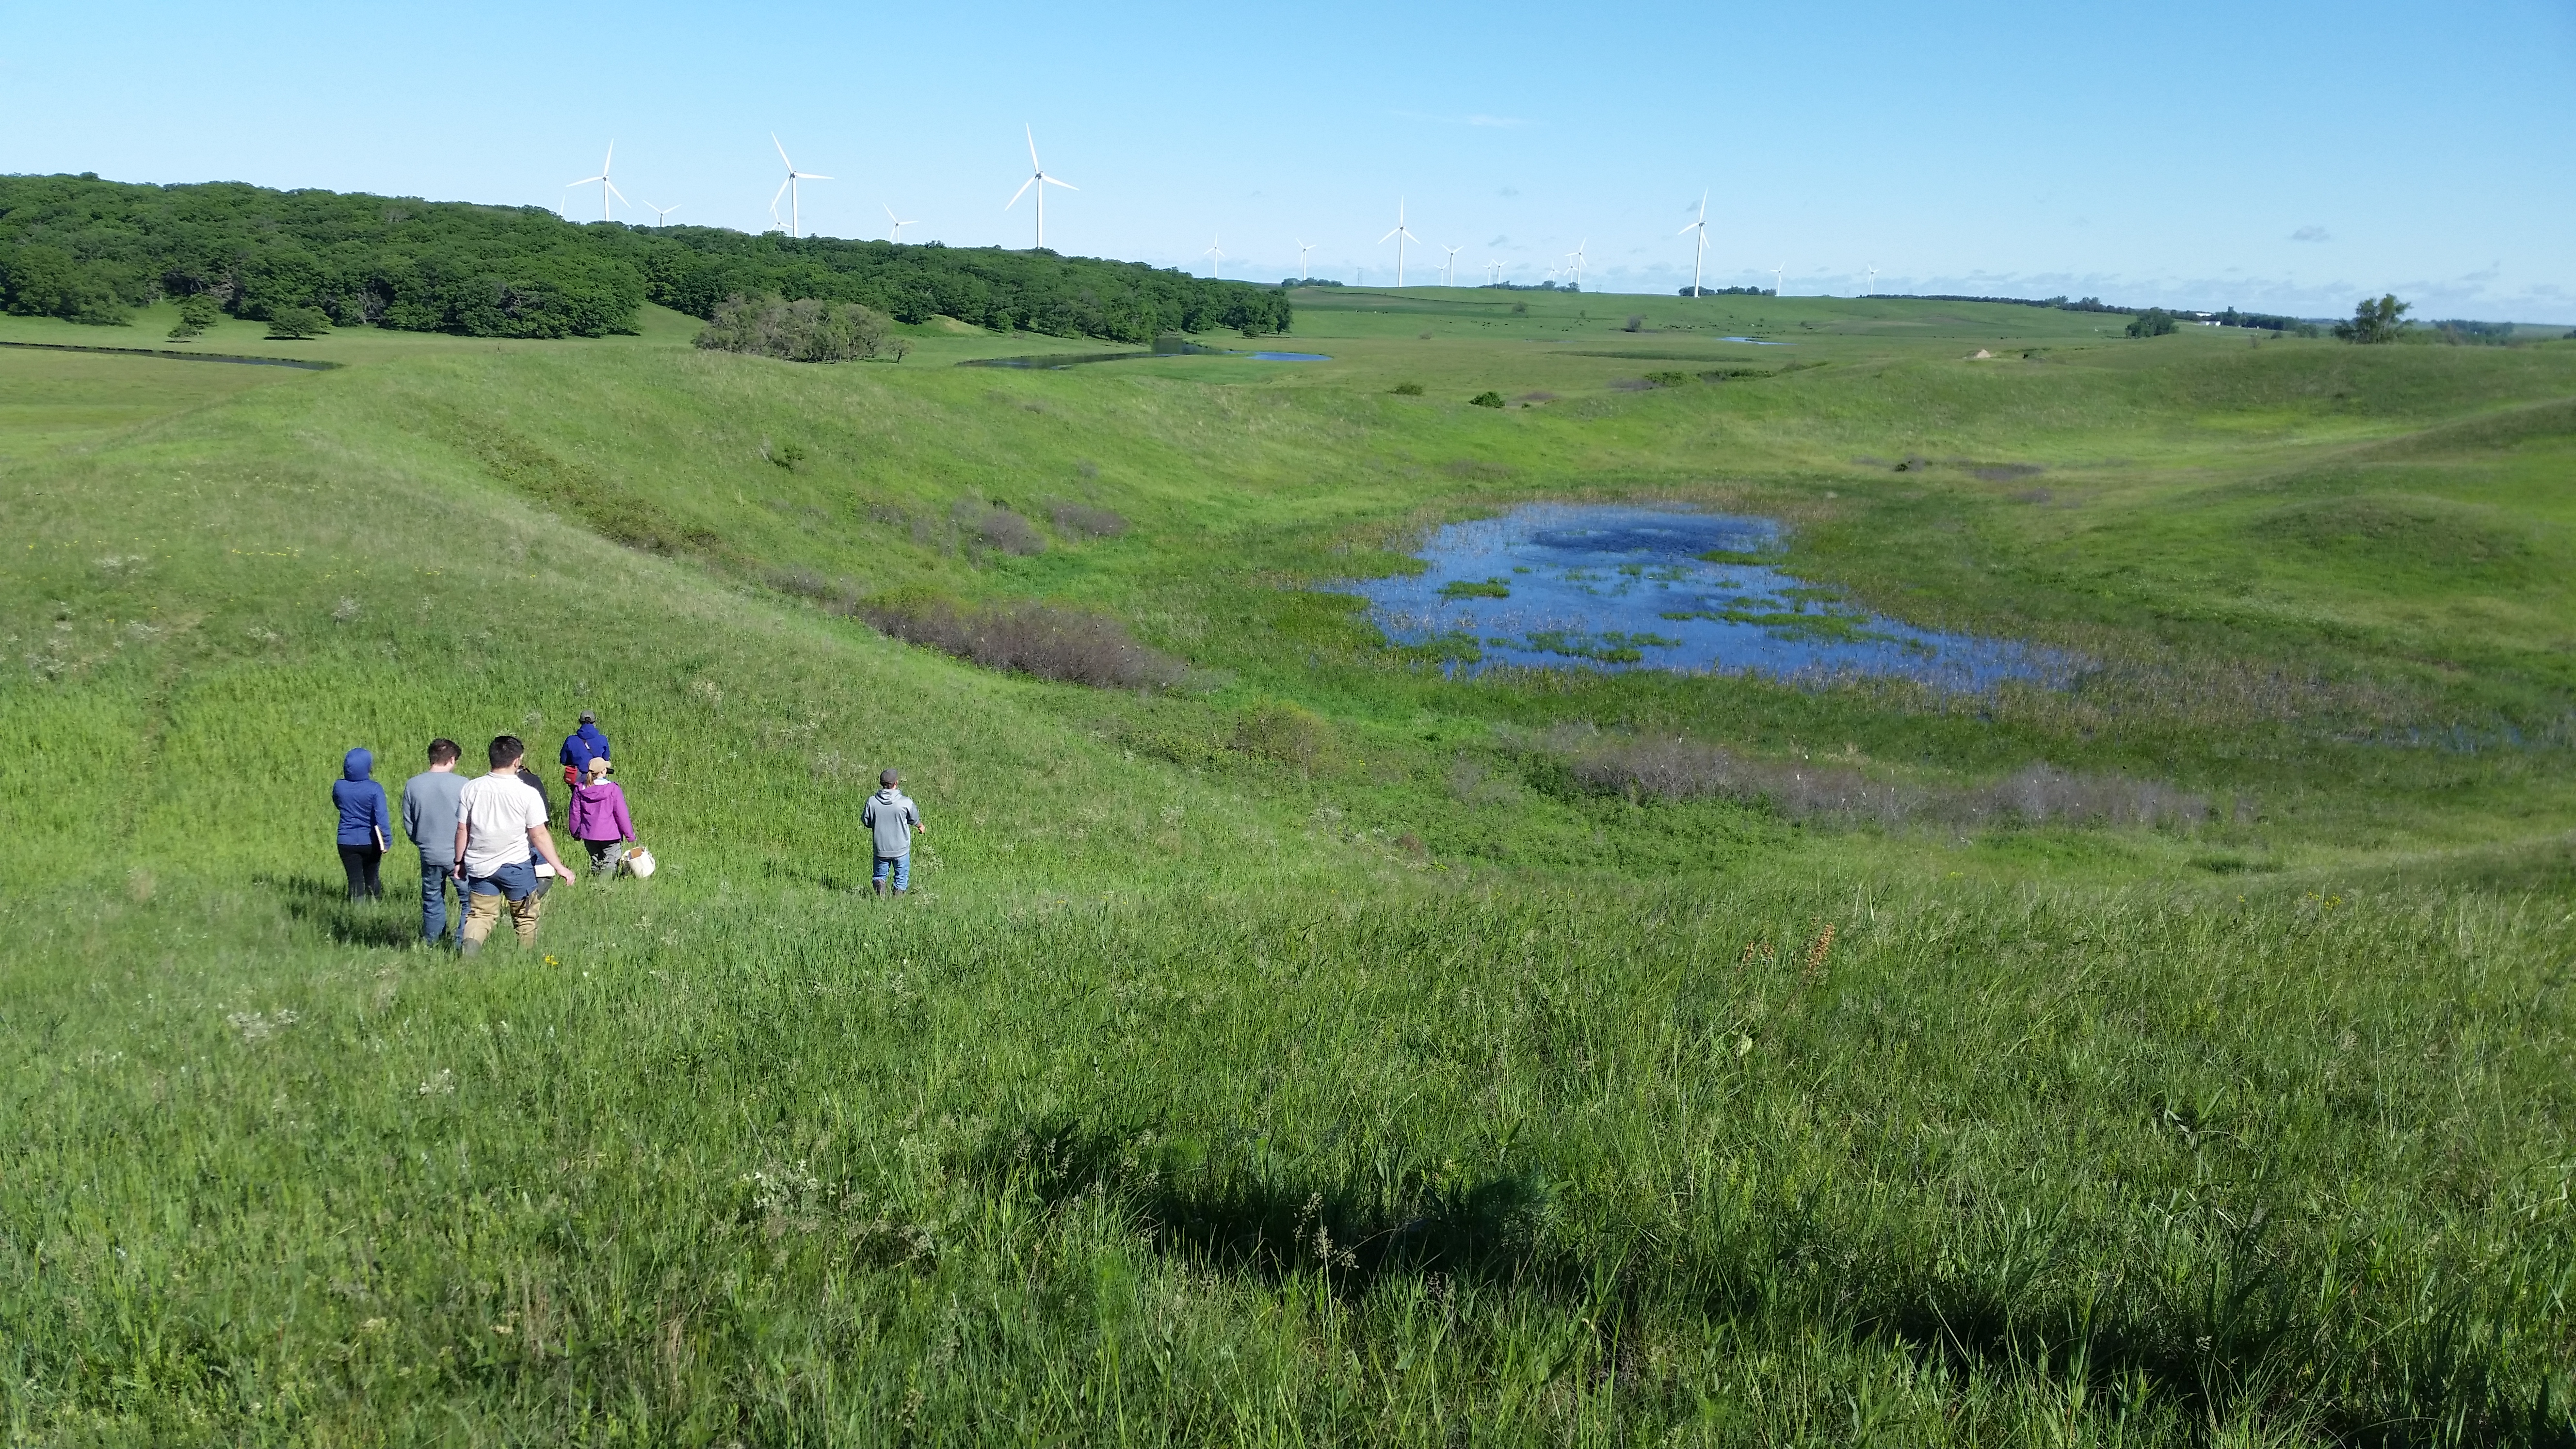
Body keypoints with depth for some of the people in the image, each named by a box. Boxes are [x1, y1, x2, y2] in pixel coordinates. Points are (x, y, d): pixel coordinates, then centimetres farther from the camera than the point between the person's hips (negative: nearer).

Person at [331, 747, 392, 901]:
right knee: (371, 878, 17)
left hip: (347, 842, 1)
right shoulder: (375, 789, -15)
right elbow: (381, 816, -20)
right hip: (370, 842, -1)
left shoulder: (339, 787, -4)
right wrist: (386, 841, -20)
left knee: (355, 880, 5)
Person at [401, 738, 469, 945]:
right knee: (469, 901, 6)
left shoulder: (412, 785, 0)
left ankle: (431, 944, 24)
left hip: (429, 856, 4)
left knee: (432, 901, 18)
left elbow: (408, 824, 7)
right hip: (459, 856, -4)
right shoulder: (461, 784, -13)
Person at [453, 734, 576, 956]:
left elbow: (462, 831, 0)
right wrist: (558, 866, -4)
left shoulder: (471, 788, -5)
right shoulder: (528, 794, -14)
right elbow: (539, 835, -12)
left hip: (479, 865, 3)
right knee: (525, 917, 15)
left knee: (481, 913, 13)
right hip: (515, 865, -3)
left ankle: (470, 944, -13)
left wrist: (459, 862, 14)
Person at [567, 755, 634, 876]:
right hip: (610, 835, -4)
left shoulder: (580, 790, -1)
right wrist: (629, 835, -2)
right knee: (610, 865, -2)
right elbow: (621, 815, -10)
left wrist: (575, 833, 20)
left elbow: (575, 814, 6)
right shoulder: (613, 790, -12)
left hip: (589, 835, 4)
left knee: (595, 863, 18)